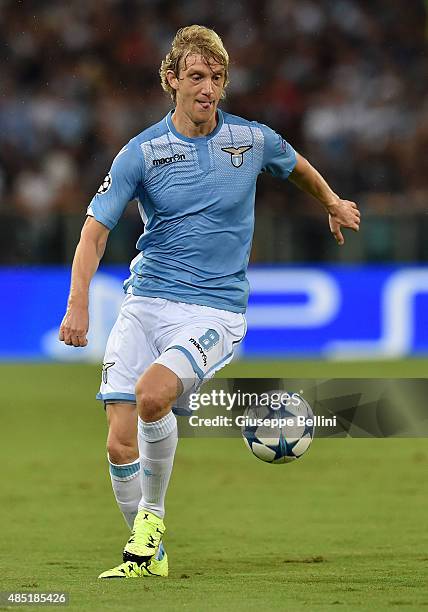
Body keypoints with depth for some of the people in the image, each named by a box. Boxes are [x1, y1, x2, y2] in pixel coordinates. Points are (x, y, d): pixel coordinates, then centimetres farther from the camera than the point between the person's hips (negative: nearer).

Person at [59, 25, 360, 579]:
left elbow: (298, 167, 25)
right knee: (121, 443, -9)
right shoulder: (141, 153, -3)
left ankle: (153, 512, -5)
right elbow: (94, 232, -6)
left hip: (214, 311, -2)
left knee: (153, 394, -30)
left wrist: (332, 204, 42)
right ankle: (146, 554, 15)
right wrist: (77, 305, -21)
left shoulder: (253, 139, 1)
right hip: (144, 304, 2)